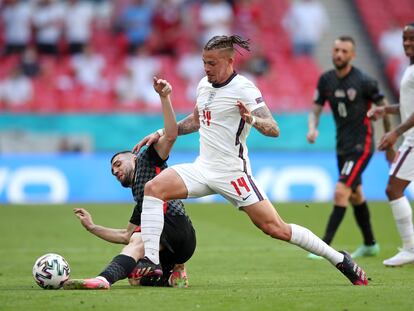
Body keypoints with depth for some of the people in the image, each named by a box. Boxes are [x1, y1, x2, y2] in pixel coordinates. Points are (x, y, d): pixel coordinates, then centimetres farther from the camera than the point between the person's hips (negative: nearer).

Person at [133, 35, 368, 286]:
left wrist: (252, 119, -39)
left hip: (232, 172, -7)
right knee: (154, 188, -15)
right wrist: (161, 133, 20)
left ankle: (340, 260, 7)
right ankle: (151, 260, -16)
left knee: (275, 228, -8)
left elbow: (273, 129, -20)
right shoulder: (204, 85, 9)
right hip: (203, 168, 7)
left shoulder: (243, 89, -12)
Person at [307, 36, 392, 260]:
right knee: (355, 195, 18)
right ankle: (370, 245, 33)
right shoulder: (326, 80, 2)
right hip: (342, 146, 7)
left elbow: (384, 107, -3)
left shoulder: (363, 81, -14)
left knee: (341, 192, -17)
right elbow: (315, 110, 8)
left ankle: (325, 246, -16)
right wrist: (312, 129, -14)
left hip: (361, 146, -7)